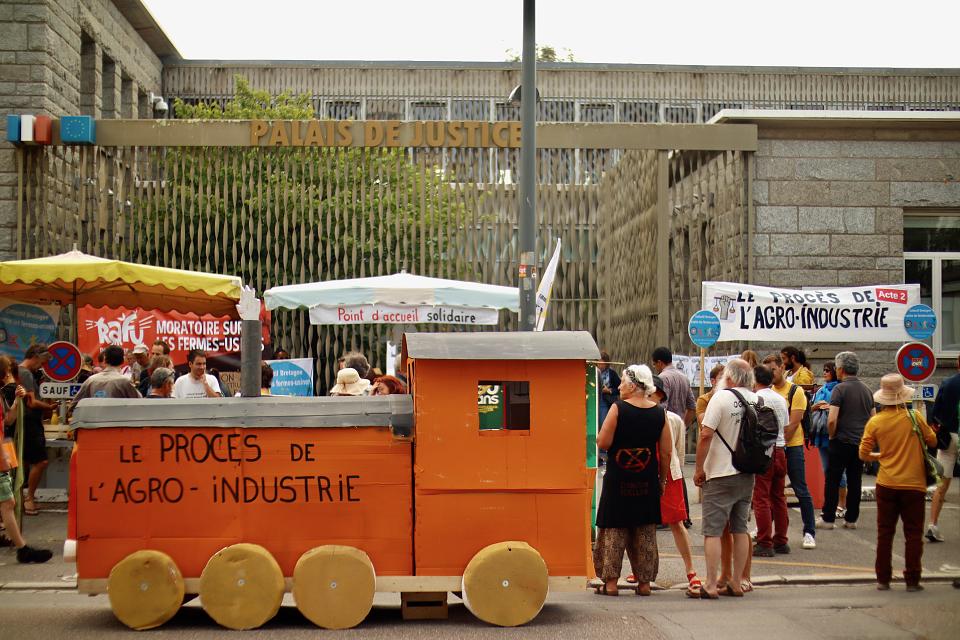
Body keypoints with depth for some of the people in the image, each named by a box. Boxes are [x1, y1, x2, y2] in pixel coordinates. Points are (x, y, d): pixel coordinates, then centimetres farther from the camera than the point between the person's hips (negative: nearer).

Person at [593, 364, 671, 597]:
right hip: (647, 481, 3)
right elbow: (667, 451, 2)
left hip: (618, 480, -3)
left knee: (613, 529, 6)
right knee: (645, 532, 12)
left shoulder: (618, 408, -11)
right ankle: (644, 582, 15)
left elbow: (603, 442, -13)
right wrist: (662, 479, 12)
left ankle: (610, 582, 6)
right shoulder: (659, 412, 1)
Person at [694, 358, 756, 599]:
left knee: (712, 531, -2)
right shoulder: (757, 401, 4)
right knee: (740, 529, 13)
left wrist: (699, 469, -7)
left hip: (721, 474, -6)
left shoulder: (721, 398, -13)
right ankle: (736, 583, 17)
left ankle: (711, 585, -4)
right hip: (748, 474, 6)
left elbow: (706, 435, -16)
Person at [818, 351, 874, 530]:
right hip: (860, 443, 6)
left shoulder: (840, 389, -12)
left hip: (841, 442, -6)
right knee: (854, 482, 9)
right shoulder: (866, 390, 9)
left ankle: (828, 519, 4)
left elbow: (832, 419, -19)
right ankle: (851, 519, 13)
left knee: (832, 481, 2)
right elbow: (873, 418, 16)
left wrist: (832, 435, -3)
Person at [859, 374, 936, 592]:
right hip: (914, 484, -2)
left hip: (886, 485, 2)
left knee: (885, 533, 11)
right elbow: (932, 441, 2)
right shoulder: (914, 417, -9)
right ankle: (912, 580, 7)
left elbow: (863, 454, -2)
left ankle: (883, 579, 13)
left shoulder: (874, 422, -5)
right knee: (913, 533, 7)